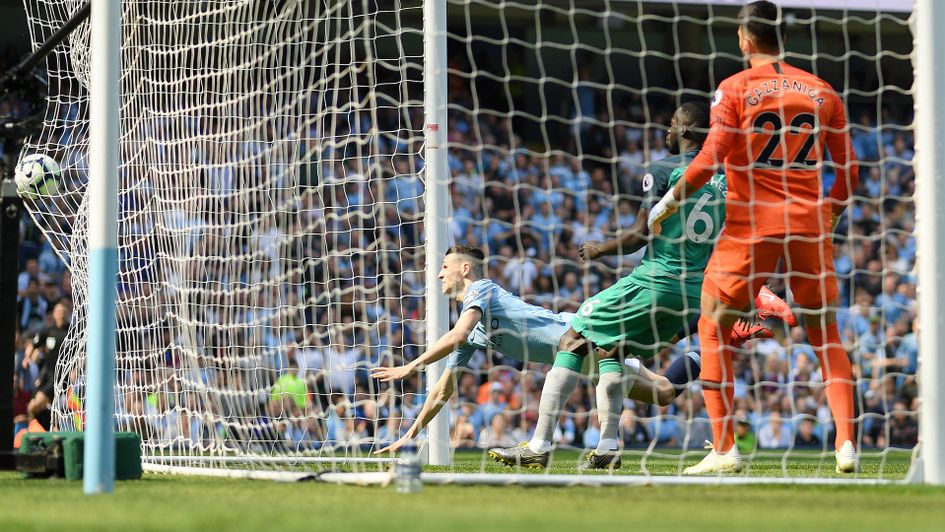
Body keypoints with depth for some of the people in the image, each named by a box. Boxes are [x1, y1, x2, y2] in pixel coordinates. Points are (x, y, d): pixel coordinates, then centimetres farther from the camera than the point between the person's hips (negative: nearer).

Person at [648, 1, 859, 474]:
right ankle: (846, 444, -1)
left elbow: (710, 160, -11)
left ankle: (724, 451, 3)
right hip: (810, 223, 3)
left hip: (750, 226, -3)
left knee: (713, 330, 9)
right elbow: (848, 171, 8)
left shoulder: (735, 88, -2)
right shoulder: (822, 91, 9)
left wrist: (670, 201, 1)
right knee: (826, 334, 14)